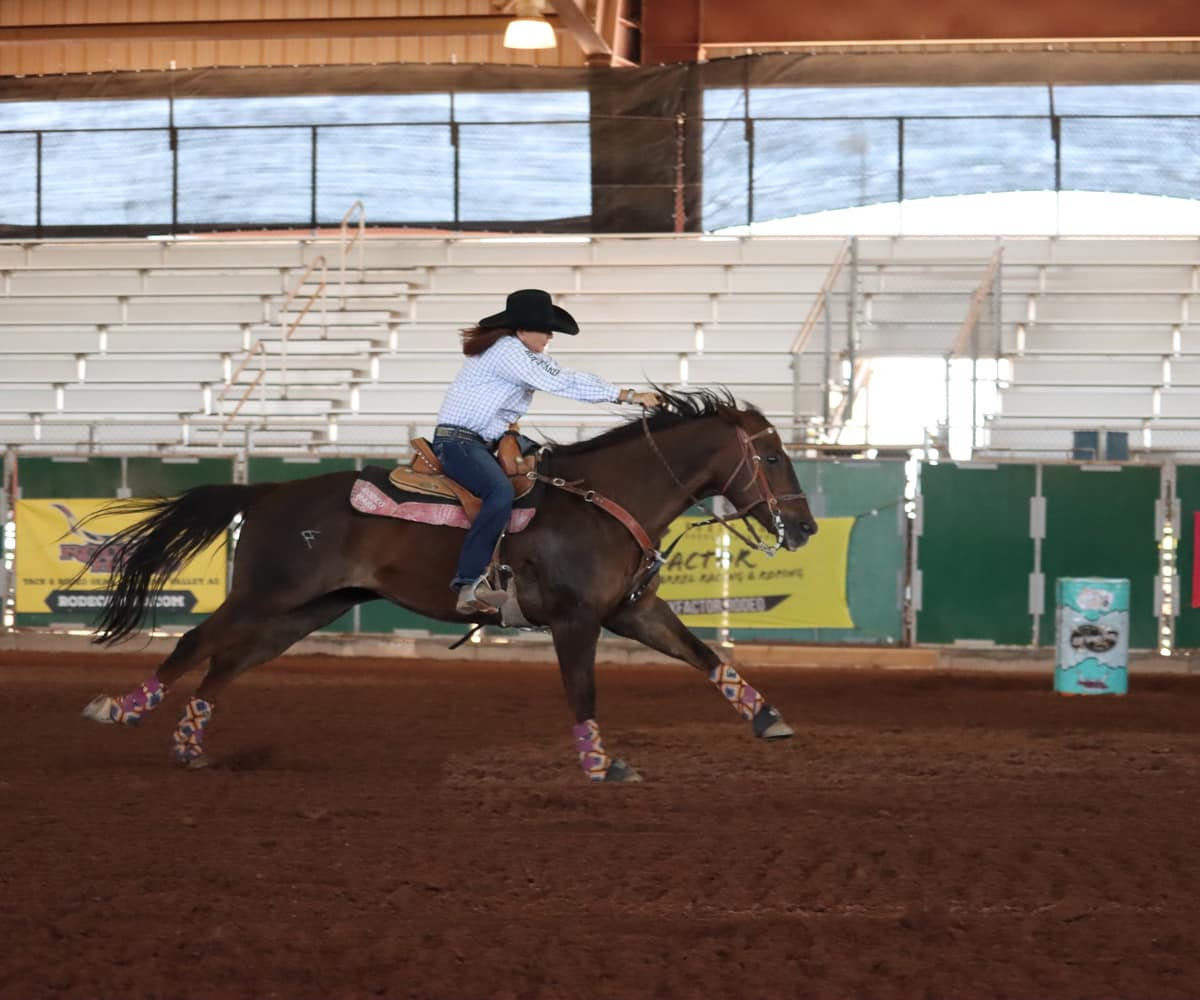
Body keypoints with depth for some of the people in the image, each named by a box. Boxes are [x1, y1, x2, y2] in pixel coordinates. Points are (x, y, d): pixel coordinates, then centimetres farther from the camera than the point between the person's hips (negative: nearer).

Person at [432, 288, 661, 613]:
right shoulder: (506, 352, -17)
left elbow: (571, 379, 10)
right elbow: (562, 384, -20)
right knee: (501, 492, -34)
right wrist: (626, 395, -16)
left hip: (490, 440, 11)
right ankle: (469, 583, -39)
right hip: (458, 442, -11)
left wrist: (631, 396, 0)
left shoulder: (529, 355, 14)